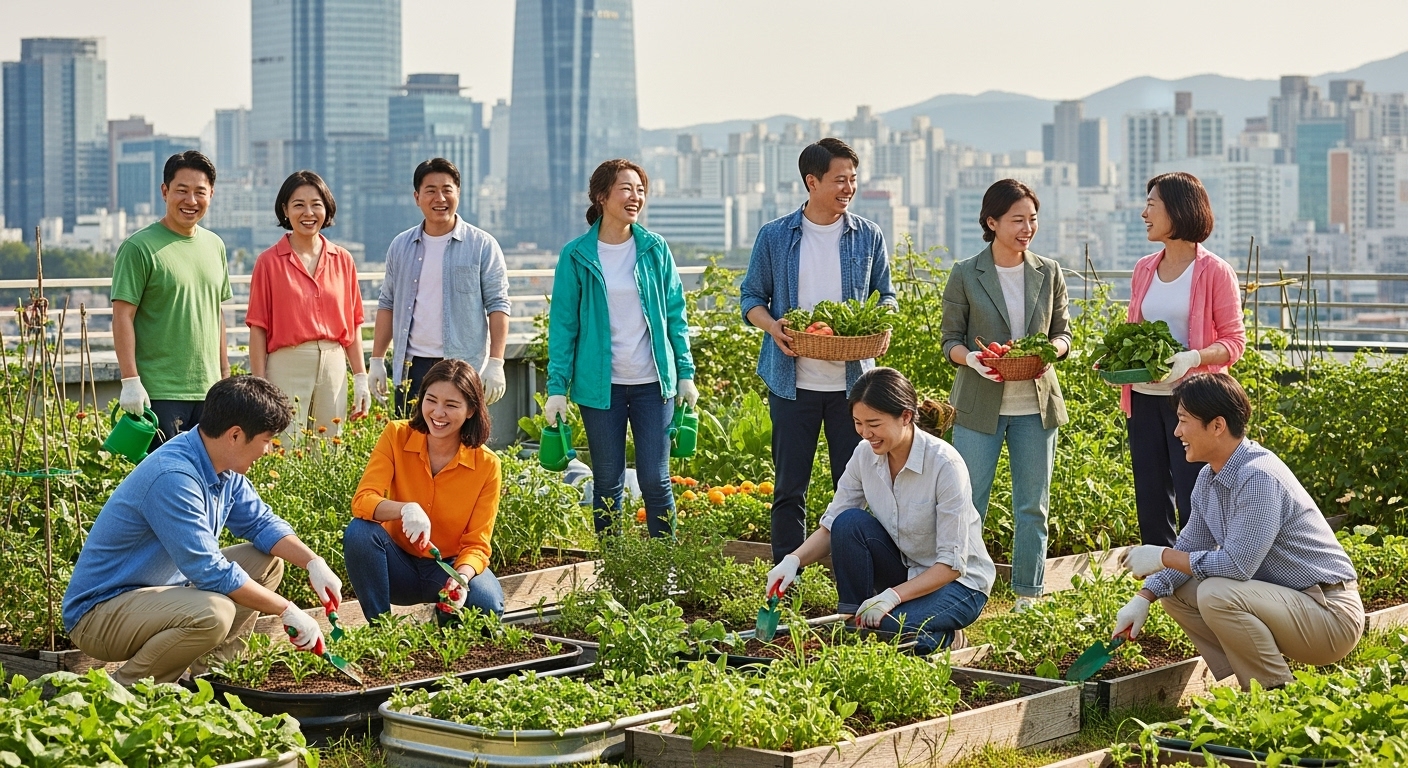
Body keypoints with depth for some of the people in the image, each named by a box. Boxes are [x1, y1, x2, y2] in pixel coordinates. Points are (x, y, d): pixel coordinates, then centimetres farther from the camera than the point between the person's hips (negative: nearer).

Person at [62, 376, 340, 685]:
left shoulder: (224, 468, 1)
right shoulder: (173, 477, -28)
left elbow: (261, 522, 13)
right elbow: (209, 572, -28)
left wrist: (314, 563, -4)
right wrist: (287, 611, -21)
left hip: (161, 590, 10)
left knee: (268, 561, 7)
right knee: (213, 613, -35)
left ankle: (204, 672, 4)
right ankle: (125, 691, -12)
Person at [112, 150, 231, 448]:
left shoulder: (215, 245, 12)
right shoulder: (139, 247, -8)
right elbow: (123, 316, -10)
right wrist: (130, 381, -15)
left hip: (208, 390, 6)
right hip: (160, 394, -6)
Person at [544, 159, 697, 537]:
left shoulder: (655, 249, 4)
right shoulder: (577, 256, -1)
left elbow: (675, 314, 8)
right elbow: (562, 324, 0)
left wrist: (685, 372, 3)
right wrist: (557, 386, -5)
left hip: (653, 382, 1)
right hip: (600, 385, -1)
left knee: (655, 480, 1)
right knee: (608, 482, 7)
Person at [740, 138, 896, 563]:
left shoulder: (868, 237, 5)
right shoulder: (775, 236, 1)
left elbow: (885, 295, 12)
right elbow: (752, 296, 7)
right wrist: (772, 326, -14)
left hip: (851, 379, 1)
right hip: (792, 380, -1)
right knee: (789, 488, 5)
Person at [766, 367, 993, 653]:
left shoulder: (945, 464, -26)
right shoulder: (865, 454, -10)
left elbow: (952, 564, -24)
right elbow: (832, 527, -4)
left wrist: (894, 595, -34)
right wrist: (794, 560, -24)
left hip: (960, 581, -5)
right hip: (904, 569, 5)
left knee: (886, 628, -31)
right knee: (850, 522, -22)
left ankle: (945, 637, 0)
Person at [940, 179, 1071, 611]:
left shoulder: (1049, 274, 6)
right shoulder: (966, 276, -2)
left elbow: (1063, 332, 11)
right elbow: (950, 340, 1)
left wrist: (1050, 350, -12)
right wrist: (972, 358, -20)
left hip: (1036, 404, 3)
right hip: (979, 405, -3)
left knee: (1032, 506, 8)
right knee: (968, 504, -3)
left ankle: (1028, 593, 18)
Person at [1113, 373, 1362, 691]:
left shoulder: (1259, 478, -25)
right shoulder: (1209, 477, 5)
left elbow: (1237, 564, -28)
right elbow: (1190, 547, 13)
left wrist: (1163, 557, -16)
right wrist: (1143, 599, -1)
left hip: (1331, 615, -9)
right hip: (1283, 599, 10)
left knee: (1217, 595, -30)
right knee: (1174, 591, 5)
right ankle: (1244, 687, 7)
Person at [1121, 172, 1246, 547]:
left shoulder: (1214, 272, -5)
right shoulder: (1144, 269, 12)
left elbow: (1234, 340, -6)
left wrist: (1192, 358, -23)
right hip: (1143, 399, 6)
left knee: (1192, 506, -5)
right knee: (1150, 503, 9)